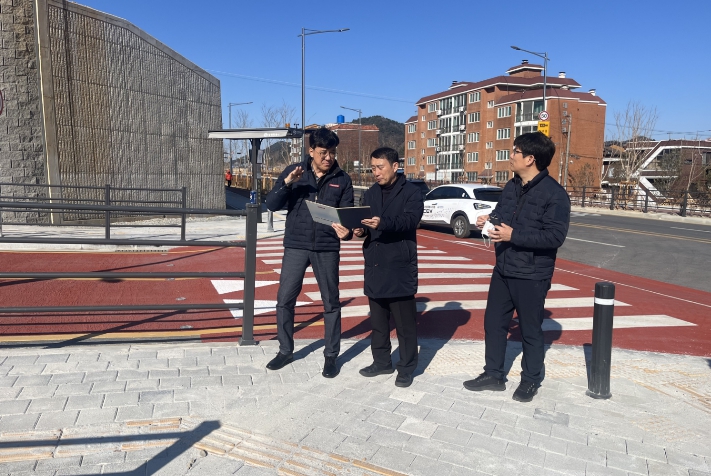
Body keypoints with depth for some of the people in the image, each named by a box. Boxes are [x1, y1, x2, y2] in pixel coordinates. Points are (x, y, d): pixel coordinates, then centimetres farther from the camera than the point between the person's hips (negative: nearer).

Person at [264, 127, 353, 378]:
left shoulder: (342, 179, 1)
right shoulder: (294, 171, 1)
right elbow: (272, 205, -3)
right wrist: (286, 183, -20)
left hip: (327, 248, 0)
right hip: (296, 246, 1)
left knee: (331, 303, 6)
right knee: (284, 300, 5)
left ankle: (331, 356, 21)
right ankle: (285, 351, 24)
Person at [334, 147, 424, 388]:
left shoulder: (411, 192, -4)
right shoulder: (370, 194, 13)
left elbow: (409, 221, -20)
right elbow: (362, 222, 7)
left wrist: (383, 223, -37)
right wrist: (358, 229, -17)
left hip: (400, 265, -6)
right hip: (374, 265, 6)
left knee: (405, 321, 2)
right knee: (377, 319, 15)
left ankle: (406, 368, 15)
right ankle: (382, 362, 30)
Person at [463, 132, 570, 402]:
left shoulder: (554, 193, -16)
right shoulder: (512, 186, 8)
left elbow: (555, 236, -24)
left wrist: (514, 235, -26)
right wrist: (488, 220, -4)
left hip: (532, 275, -7)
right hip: (503, 269, 8)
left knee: (530, 330, 9)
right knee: (493, 323, 14)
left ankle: (531, 381, 29)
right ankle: (493, 375, 30)